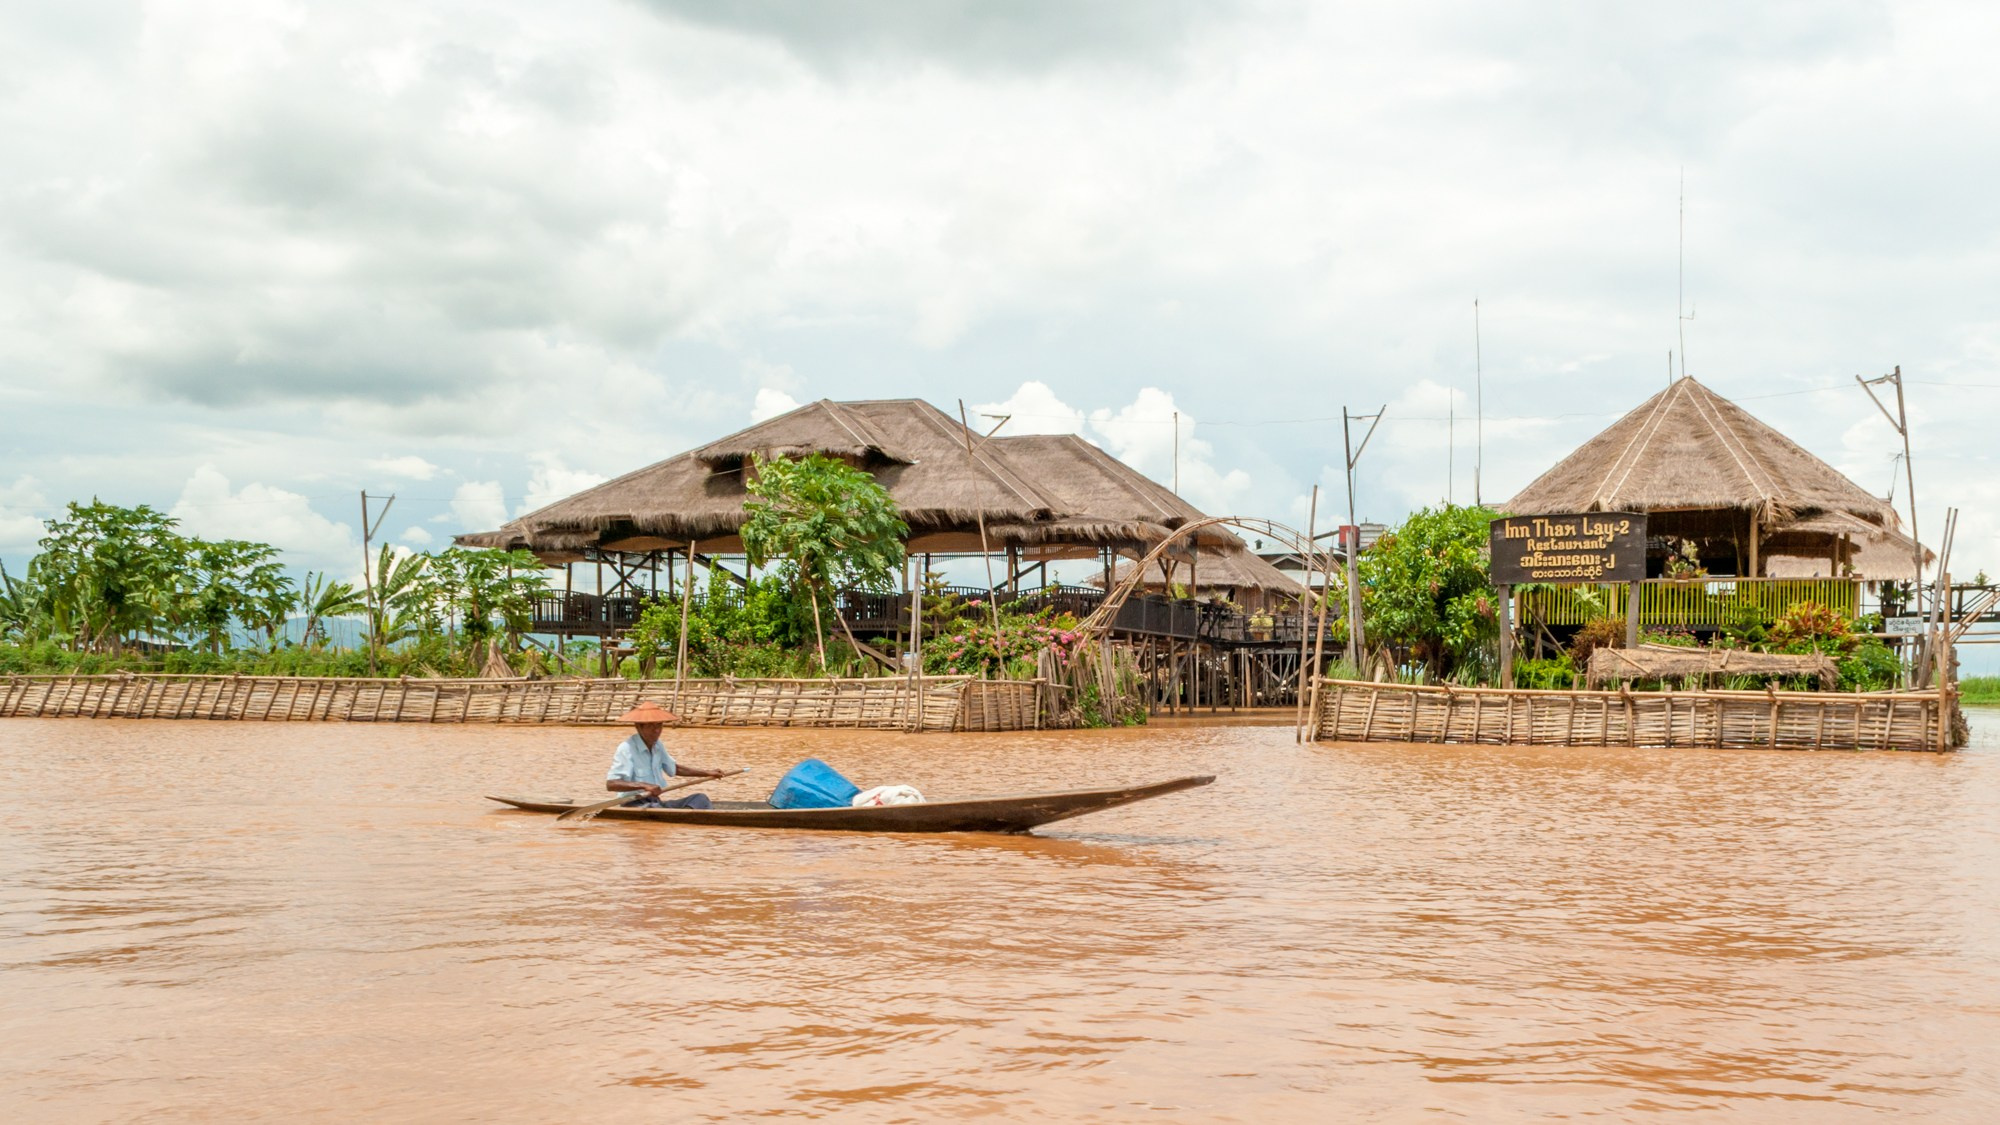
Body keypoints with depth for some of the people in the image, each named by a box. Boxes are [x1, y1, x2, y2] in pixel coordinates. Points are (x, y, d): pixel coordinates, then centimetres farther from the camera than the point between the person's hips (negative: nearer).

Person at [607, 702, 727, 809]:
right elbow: (610, 784, -24)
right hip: (634, 806, -9)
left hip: (656, 803, 9)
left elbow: (674, 768, 29)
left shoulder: (656, 746, 12)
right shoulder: (626, 749, -14)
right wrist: (644, 786, -33)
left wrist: (708, 773, 25)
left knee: (700, 799, -4)